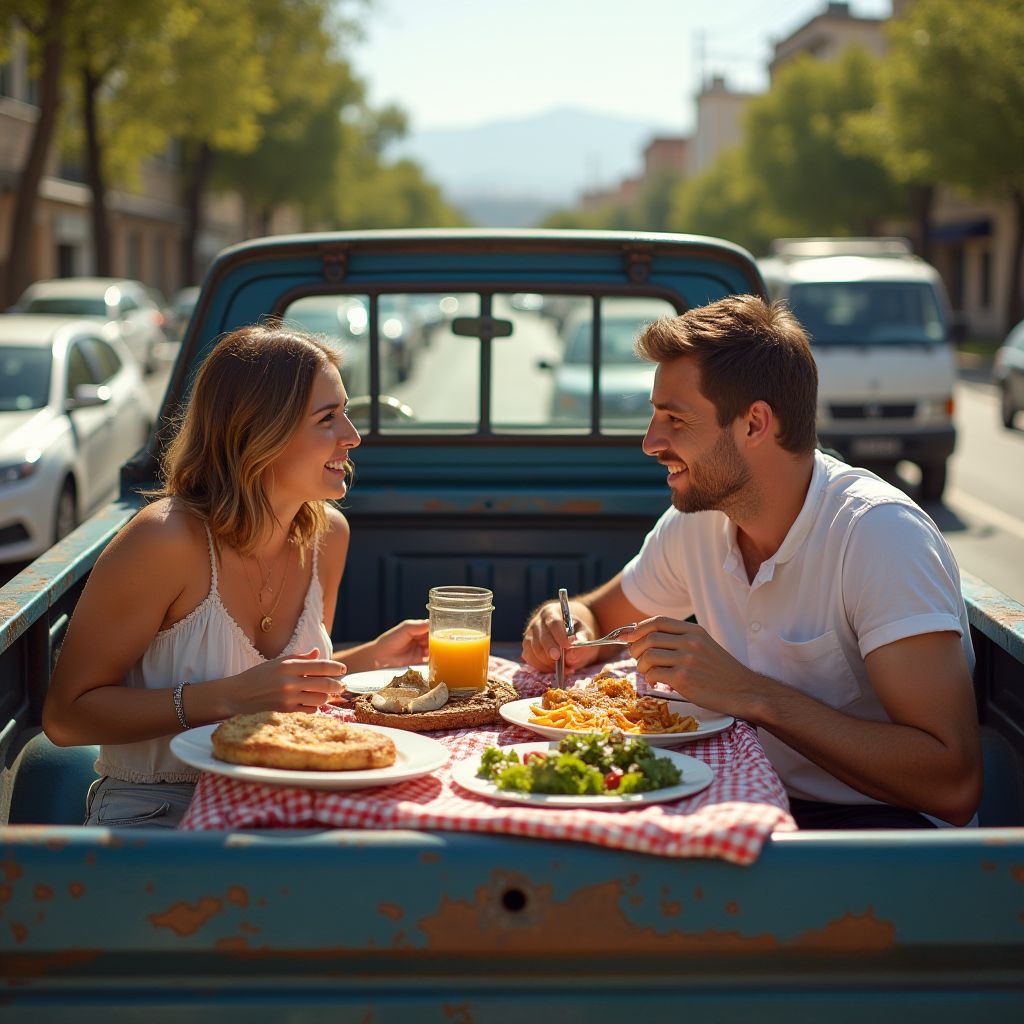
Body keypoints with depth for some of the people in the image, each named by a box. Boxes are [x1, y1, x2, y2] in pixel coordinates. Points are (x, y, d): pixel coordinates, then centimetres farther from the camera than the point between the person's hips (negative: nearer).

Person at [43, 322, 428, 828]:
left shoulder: (328, 534, 1)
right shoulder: (166, 540, -20)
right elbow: (65, 715, -17)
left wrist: (373, 656, -1)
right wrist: (230, 698, -25)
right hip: (152, 814, -6)